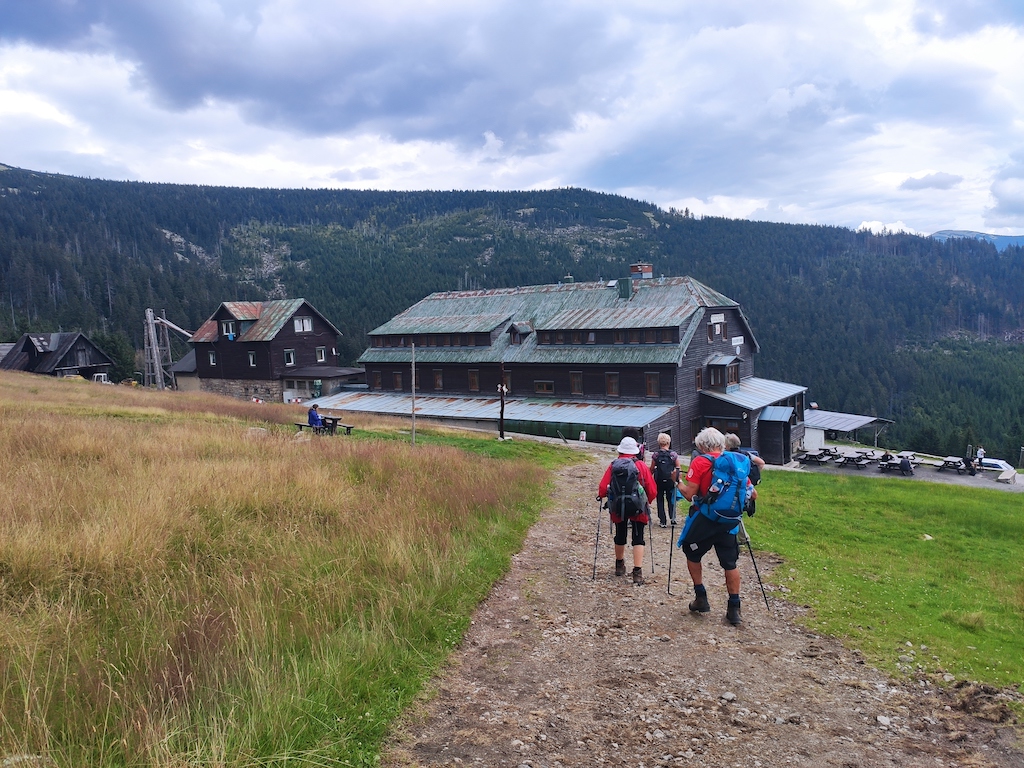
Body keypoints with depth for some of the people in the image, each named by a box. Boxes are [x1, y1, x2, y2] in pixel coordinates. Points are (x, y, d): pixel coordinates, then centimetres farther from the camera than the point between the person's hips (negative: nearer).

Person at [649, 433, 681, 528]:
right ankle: (672, 517, 7)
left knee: (660, 500, 11)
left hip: (659, 481, -1)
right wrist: (678, 479, 4)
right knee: (671, 499, 20)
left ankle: (663, 521, 9)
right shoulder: (674, 454, -7)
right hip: (670, 481, 1)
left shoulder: (655, 455, -7)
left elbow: (652, 469, -4)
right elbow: (678, 469, -6)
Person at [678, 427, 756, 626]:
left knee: (693, 555, 17)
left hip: (703, 519, -4)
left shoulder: (700, 462, -9)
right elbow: (752, 494, 7)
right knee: (730, 563, 11)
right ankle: (734, 608, 10)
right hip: (729, 521, 4)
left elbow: (690, 495, -13)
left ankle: (701, 598, 19)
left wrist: (678, 481, 4)